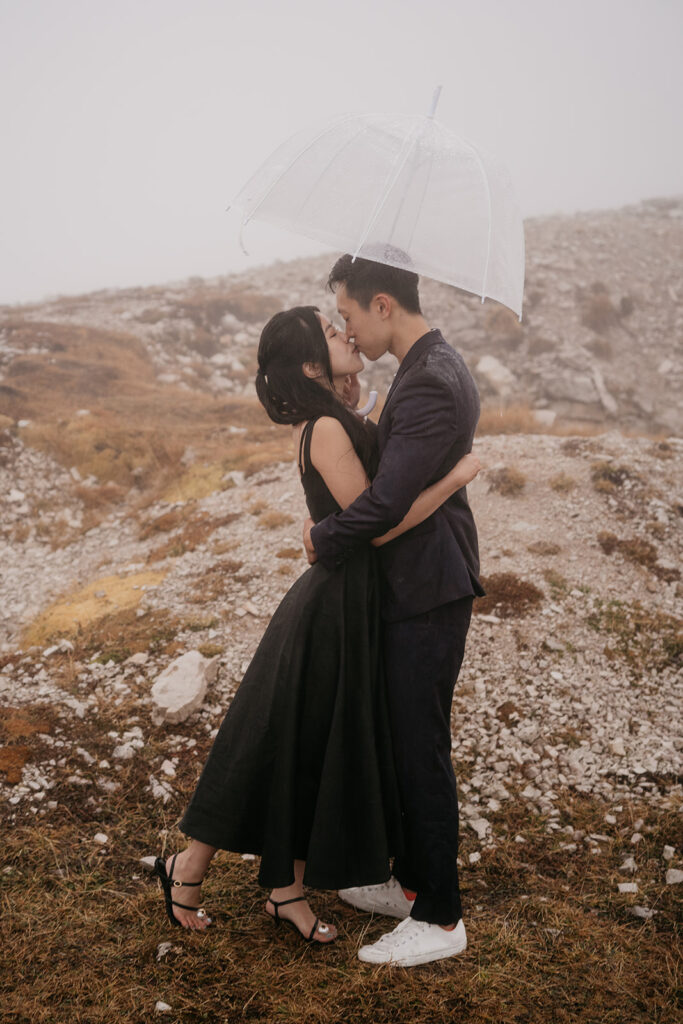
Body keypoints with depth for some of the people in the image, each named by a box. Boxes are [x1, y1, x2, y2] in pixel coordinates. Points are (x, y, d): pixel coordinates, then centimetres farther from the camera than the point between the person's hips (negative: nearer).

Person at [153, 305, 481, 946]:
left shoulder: (341, 423, 7)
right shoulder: (326, 429, -21)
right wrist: (457, 476, -18)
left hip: (349, 607, 9)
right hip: (329, 609, -9)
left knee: (320, 755, 16)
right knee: (282, 750, 5)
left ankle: (287, 892, 31)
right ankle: (188, 868, 25)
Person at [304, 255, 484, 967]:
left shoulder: (430, 384, -22)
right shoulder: (435, 367, 12)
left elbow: (386, 501, -24)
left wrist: (323, 541, -8)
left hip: (426, 598, -10)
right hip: (416, 587, 10)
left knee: (422, 750, 0)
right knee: (404, 740, 19)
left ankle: (439, 919, 15)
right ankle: (411, 882, 34)